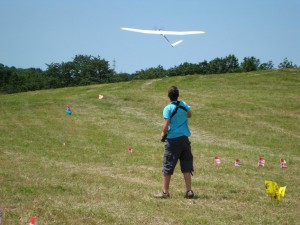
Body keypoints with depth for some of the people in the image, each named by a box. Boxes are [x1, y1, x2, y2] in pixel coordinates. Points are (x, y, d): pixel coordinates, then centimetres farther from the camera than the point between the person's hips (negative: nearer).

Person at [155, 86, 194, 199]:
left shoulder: (168, 109, -12)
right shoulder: (183, 105, 3)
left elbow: (166, 126, -16)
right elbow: (189, 115, 24)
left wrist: (163, 134, 2)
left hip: (172, 140, -4)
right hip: (184, 138, 4)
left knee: (168, 166, 4)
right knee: (186, 166, 8)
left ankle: (165, 192, 8)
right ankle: (189, 191, 5)